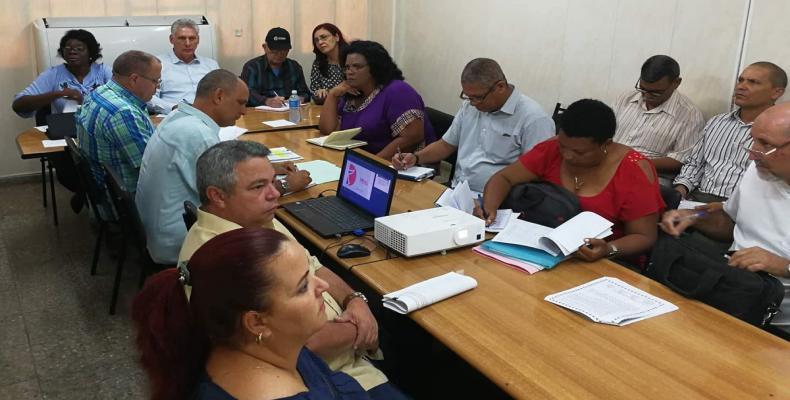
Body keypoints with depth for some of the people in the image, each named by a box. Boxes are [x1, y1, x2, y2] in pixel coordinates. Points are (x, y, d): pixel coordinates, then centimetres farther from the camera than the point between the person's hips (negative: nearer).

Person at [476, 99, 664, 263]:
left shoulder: (634, 172, -15)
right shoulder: (552, 149, -6)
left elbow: (644, 237, -11)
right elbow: (504, 178, 2)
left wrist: (608, 250, -30)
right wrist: (489, 207, -18)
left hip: (609, 264, -2)